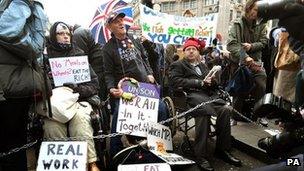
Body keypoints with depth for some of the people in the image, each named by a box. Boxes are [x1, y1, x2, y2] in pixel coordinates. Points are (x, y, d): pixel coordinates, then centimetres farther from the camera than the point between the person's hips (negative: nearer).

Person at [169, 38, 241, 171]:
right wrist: (199, 82, -8)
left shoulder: (203, 65, 32)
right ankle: (200, 156, -28)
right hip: (191, 95, -5)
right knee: (205, 111, -35)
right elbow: (176, 81, -5)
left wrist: (211, 81, 0)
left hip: (208, 94, 5)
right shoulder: (178, 65, 15)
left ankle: (222, 149, -11)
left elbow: (213, 84, 26)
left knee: (226, 109, -24)